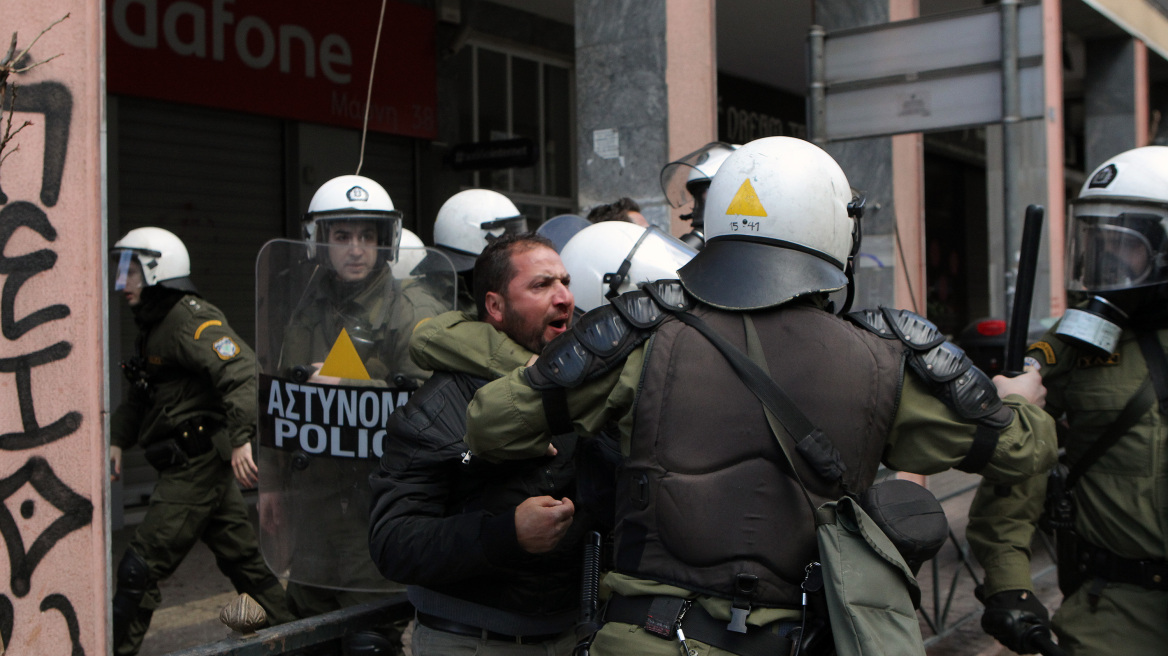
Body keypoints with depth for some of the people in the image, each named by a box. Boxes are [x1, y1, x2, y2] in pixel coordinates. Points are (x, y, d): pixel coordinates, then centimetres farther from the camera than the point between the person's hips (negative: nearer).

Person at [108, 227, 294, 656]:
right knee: (243, 559, 15)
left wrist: (241, 438, -37)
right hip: (188, 466, 10)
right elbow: (138, 397, 25)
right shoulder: (153, 325, 18)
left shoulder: (189, 319, -14)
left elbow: (241, 369, -29)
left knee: (139, 571, -5)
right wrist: (117, 440, 11)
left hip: (197, 466, -10)